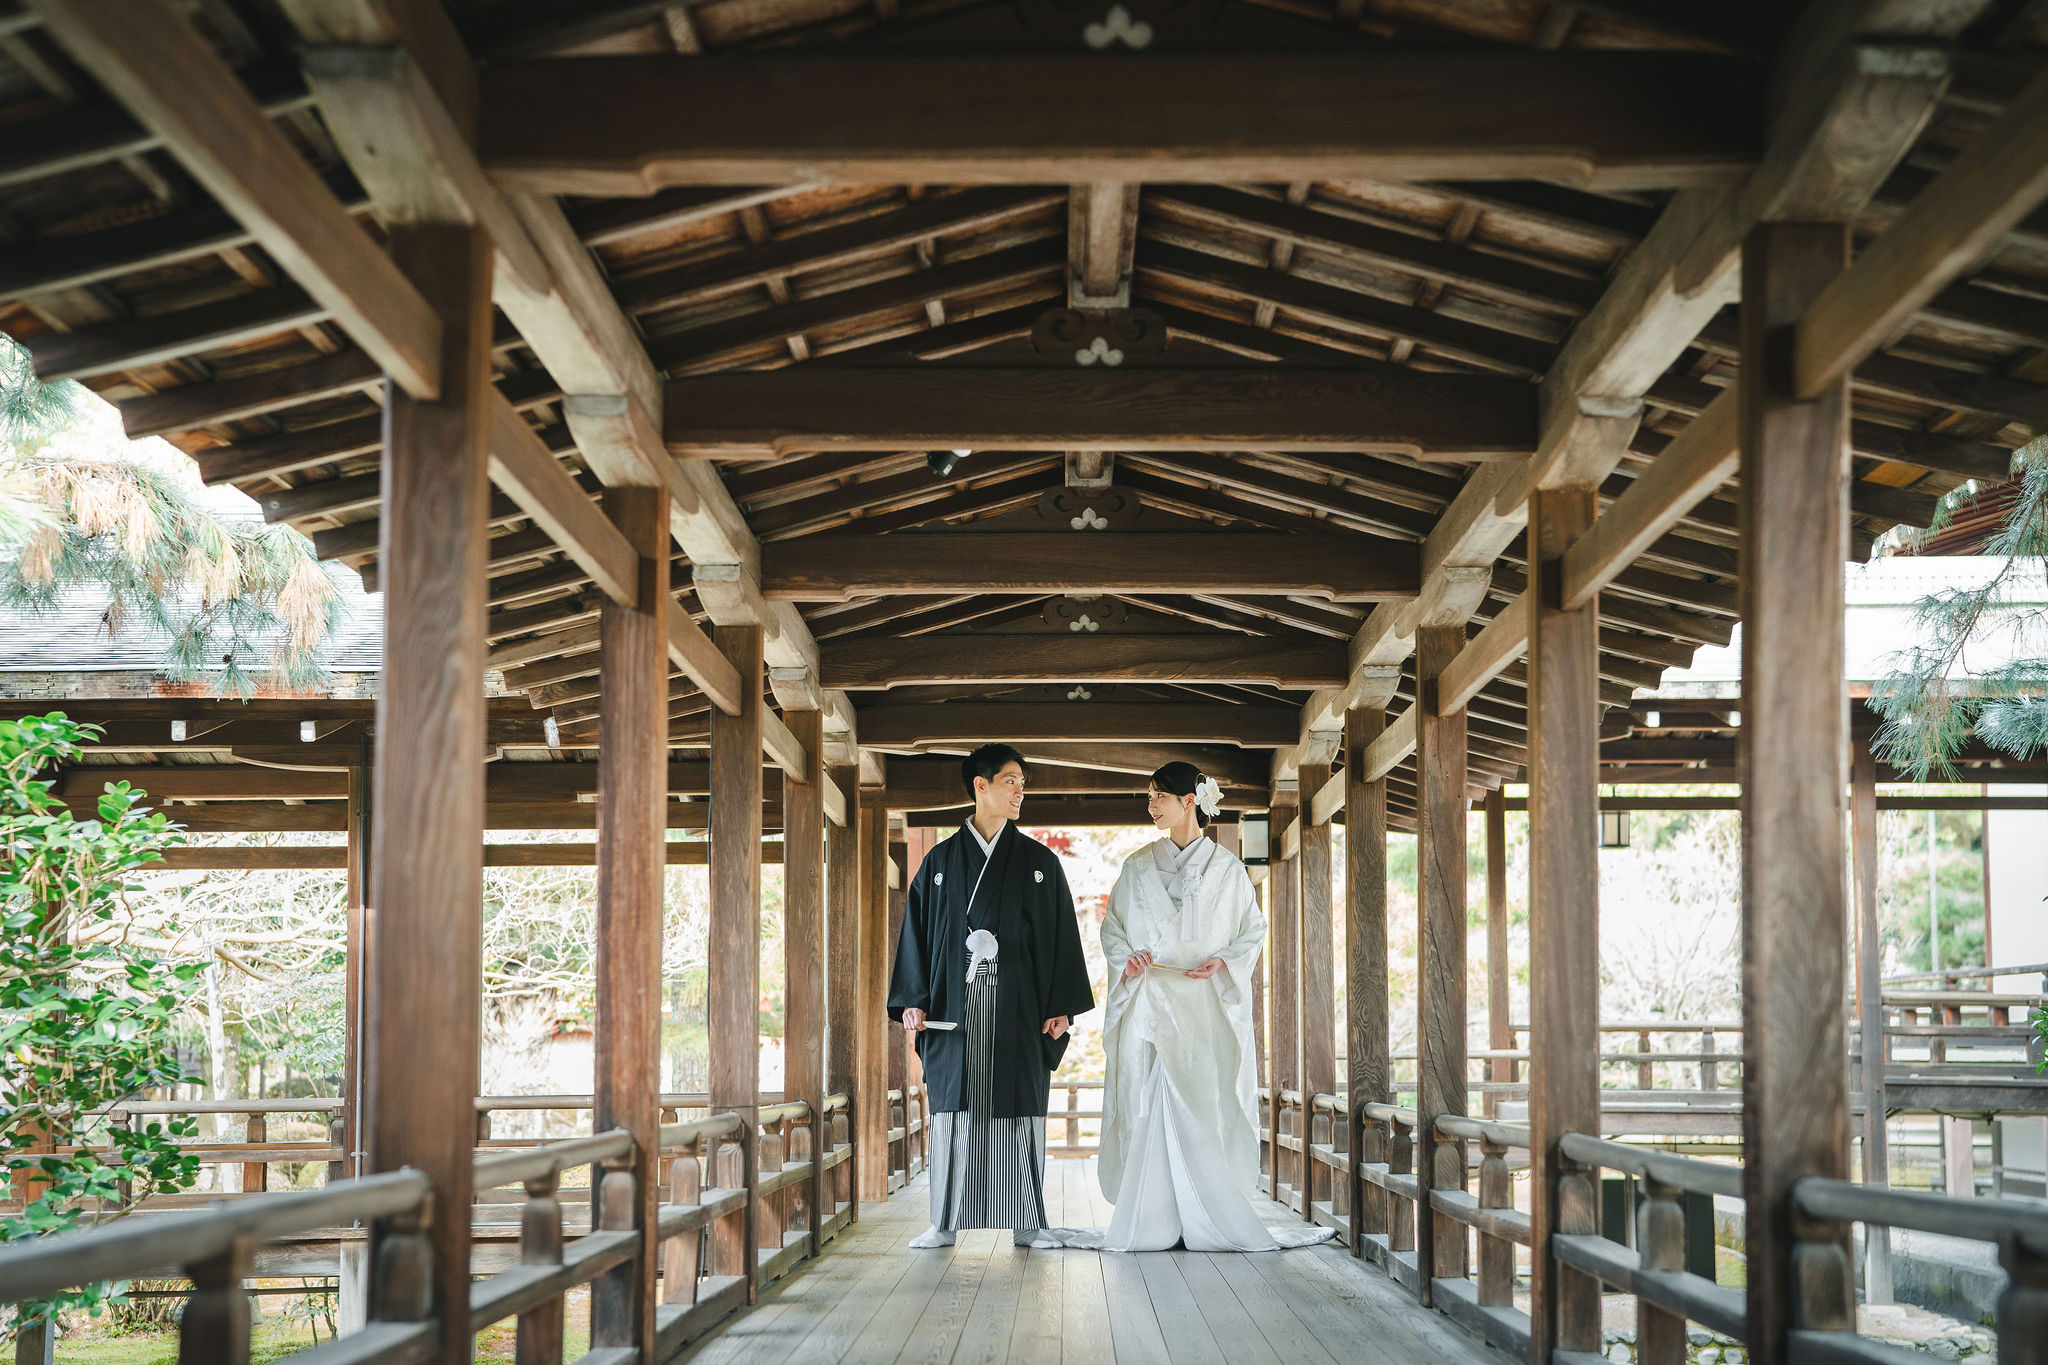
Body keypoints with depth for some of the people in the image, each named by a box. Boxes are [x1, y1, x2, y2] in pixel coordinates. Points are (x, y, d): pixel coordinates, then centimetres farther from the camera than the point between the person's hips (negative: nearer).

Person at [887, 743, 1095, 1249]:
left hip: (1019, 1006, 0)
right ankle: (945, 1223, 4)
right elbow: (916, 930, 8)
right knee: (954, 1107, -1)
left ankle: (1027, 1223, 4)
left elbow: (1062, 935, 5)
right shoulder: (940, 861, 9)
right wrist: (911, 1000, -3)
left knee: (1019, 1108, -1)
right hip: (955, 1004, 0)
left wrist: (1063, 1005, -3)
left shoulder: (1040, 861, 9)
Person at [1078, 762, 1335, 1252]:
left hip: (1208, 1006, -1)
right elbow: (1112, 924, 13)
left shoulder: (1226, 867, 6)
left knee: (1209, 1108, -7)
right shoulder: (1138, 867, 11)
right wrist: (1125, 958, -7)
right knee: (1150, 1105, -6)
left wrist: (1224, 961, -9)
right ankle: (1154, 1218, -3)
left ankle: (1217, 1218, -1)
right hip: (1150, 1003, 1)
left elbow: (1254, 929, 9)